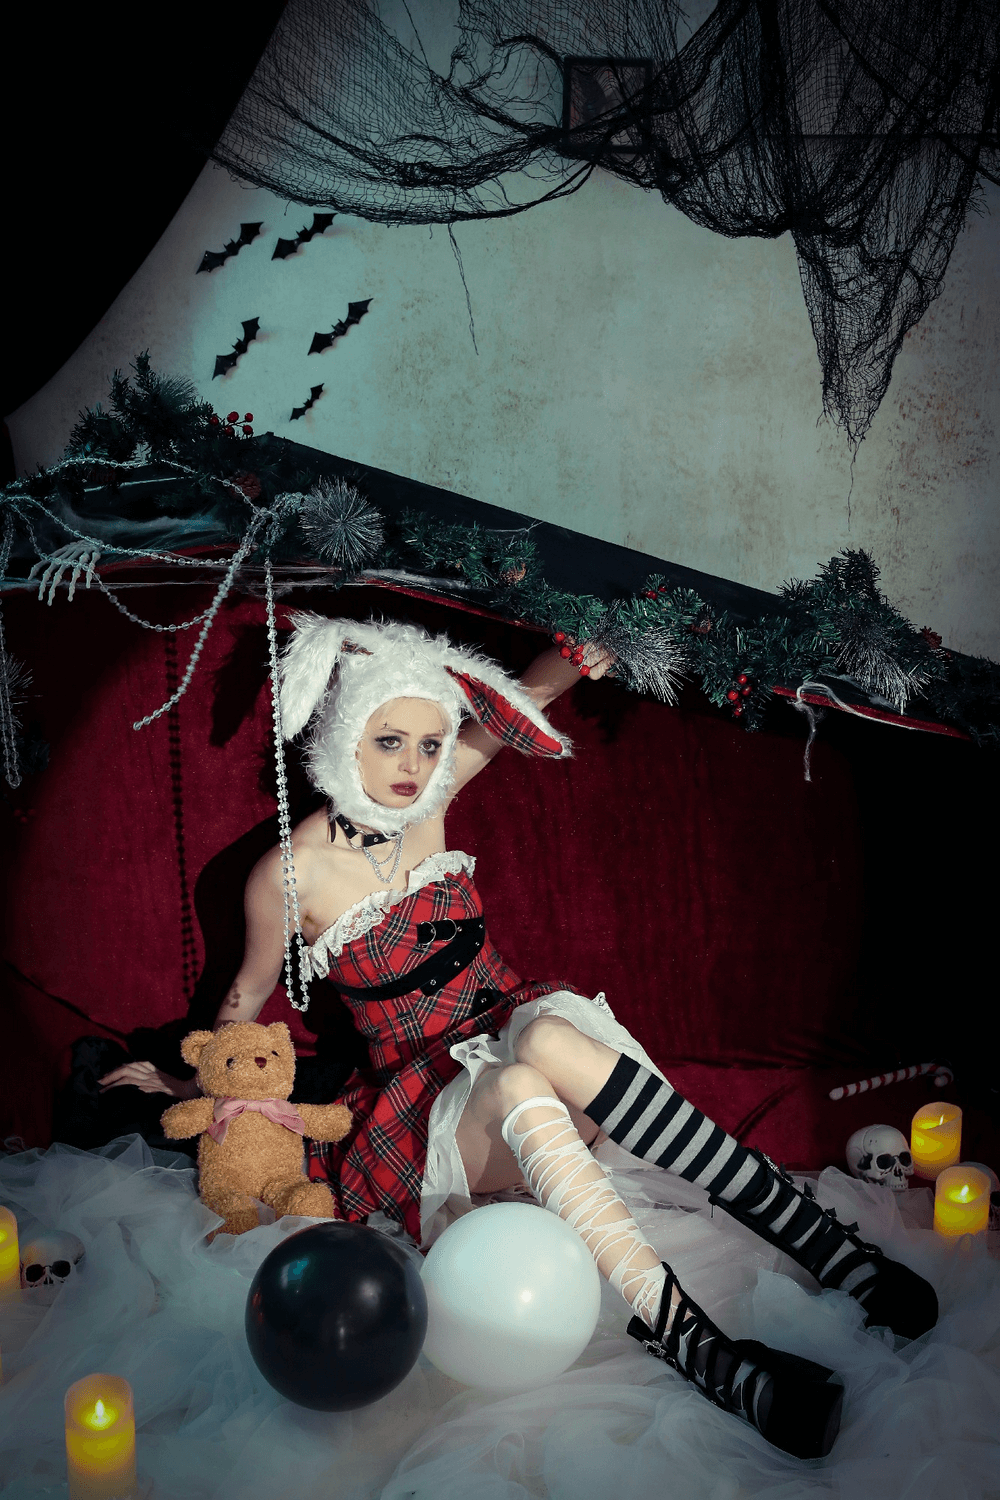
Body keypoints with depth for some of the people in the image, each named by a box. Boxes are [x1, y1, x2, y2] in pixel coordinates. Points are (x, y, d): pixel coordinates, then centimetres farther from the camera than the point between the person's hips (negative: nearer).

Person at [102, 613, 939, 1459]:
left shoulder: (423, 802, -2)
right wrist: (189, 1083, 21)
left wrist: (577, 660, -13)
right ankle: (678, 1328, -46)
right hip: (429, 1096, -3)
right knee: (521, 1088, -39)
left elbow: (506, 710, 7)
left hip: (508, 1021, 3)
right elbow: (249, 994, 9)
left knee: (549, 1030, -36)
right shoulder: (288, 878, -10)